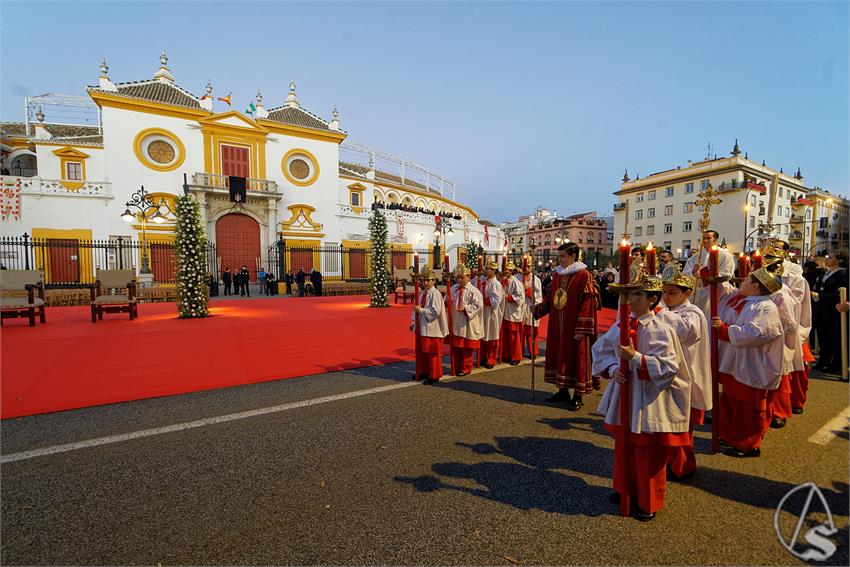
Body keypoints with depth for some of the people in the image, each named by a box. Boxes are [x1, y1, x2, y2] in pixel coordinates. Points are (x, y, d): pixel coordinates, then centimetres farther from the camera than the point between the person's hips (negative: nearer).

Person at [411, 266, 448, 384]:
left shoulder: (435, 294, -14)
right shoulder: (422, 293, 10)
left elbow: (435, 311, -21)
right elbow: (417, 308, 15)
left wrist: (421, 310, -17)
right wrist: (413, 322, 9)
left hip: (432, 329, -8)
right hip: (422, 328, 8)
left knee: (432, 353, 2)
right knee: (421, 351, 17)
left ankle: (434, 375, 16)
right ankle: (423, 372, 32)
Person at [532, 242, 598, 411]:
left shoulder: (584, 276, -11)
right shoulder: (557, 275, 9)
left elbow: (588, 304, -15)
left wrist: (582, 329, -17)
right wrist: (538, 308, 6)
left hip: (574, 327, -7)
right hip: (557, 326, 7)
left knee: (576, 358, 3)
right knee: (559, 356, 13)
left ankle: (578, 396, 17)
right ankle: (563, 391, 27)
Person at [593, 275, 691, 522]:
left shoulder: (661, 330, -15)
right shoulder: (621, 325, 0)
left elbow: (667, 367, -19)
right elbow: (601, 349, 4)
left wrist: (636, 357, -27)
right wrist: (613, 369, -12)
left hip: (648, 399, -5)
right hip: (623, 394, 5)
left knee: (647, 455, 10)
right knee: (623, 448, 19)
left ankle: (648, 503, 30)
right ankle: (625, 488, 40)